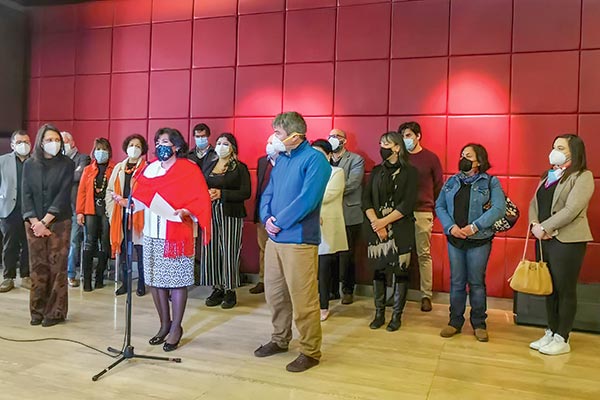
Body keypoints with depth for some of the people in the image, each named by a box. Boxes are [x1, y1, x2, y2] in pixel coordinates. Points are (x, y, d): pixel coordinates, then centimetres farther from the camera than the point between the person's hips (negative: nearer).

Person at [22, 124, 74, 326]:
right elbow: (26, 195, 3)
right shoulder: (29, 165, 8)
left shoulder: (66, 164, -1)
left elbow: (63, 195, -8)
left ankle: (56, 312, 8)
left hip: (58, 223, -2)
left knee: (57, 268, 0)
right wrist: (34, 222, -9)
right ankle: (37, 310, 15)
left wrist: (45, 222, -12)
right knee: (37, 267, 4)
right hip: (34, 223, 3)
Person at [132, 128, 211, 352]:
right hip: (152, 234, 6)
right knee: (155, 280, 8)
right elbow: (141, 195, 16)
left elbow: (200, 200, -10)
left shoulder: (189, 169, -3)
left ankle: (176, 328, 12)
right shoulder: (150, 169, 15)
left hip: (177, 234, -5)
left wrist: (186, 211, -25)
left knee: (177, 281, -1)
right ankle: (164, 325, 23)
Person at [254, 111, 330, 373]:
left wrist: (279, 222, -13)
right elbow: (268, 193, 14)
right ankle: (280, 339, 35)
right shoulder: (281, 159, 14)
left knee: (303, 300, -2)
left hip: (299, 240, -8)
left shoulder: (314, 159, -11)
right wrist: (267, 218, -5)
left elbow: (306, 199, -20)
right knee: (274, 293, 17)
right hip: (274, 238, 8)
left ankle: (310, 352, 14)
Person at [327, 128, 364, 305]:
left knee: (347, 255, 3)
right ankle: (333, 289, 20)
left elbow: (352, 184, -13)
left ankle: (348, 291, 17)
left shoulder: (356, 160, 1)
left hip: (348, 214, -3)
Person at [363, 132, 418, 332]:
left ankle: (397, 315, 12)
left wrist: (384, 221, -12)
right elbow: (366, 199, 4)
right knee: (378, 270, 6)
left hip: (400, 229, -3)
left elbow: (407, 204, -9)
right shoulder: (376, 171, 11)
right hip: (376, 228, 3)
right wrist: (376, 223, -11)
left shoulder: (409, 171, 0)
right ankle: (379, 313, 16)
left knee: (400, 271, 1)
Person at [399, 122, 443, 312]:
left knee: (424, 254, 2)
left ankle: (426, 295, 9)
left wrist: (435, 210, 5)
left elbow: (439, 186, 8)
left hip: (423, 212, -2)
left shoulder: (431, 158, 5)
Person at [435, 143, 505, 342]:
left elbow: (499, 208, -13)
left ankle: (479, 324, 19)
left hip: (479, 241, -3)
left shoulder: (490, 182, -1)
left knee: (476, 282, 5)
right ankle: (455, 322, 20)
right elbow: (439, 206, 7)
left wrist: (475, 226, -20)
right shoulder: (451, 182, 11)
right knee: (456, 282, 9)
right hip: (454, 240, 3)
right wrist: (450, 226, -10)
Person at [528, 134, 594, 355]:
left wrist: (545, 228, -17)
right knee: (549, 289, 12)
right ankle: (551, 333, 23)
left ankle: (562, 339, 12)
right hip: (544, 240, 7)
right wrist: (535, 225, -7)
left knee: (565, 290, 2)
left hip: (567, 241, -7)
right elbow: (534, 203, 11)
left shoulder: (583, 176, -6)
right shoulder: (548, 176, 16)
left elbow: (571, 210, -17)